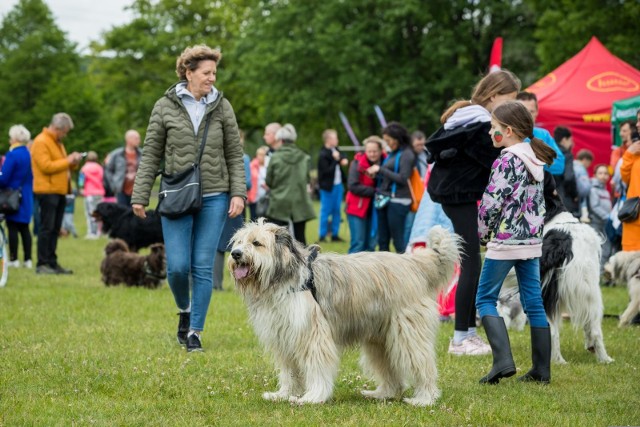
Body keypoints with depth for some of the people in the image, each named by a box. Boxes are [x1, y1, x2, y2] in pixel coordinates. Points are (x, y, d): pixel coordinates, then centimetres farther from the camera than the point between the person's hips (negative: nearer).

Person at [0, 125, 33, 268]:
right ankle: (28, 259, 10)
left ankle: (13, 259, -1)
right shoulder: (28, 154, 6)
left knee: (12, 227, -1)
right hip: (26, 196, 7)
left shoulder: (12, 154, -16)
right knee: (24, 228, 10)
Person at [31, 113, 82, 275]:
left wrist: (74, 162, 6)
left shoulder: (57, 143, 20)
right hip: (47, 190, -9)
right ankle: (42, 264, -7)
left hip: (59, 191, 9)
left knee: (55, 229, 9)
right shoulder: (41, 142, -10)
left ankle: (52, 263, 12)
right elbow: (46, 166, -19)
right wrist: (67, 161, -15)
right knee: (47, 228, -9)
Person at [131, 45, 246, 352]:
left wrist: (238, 193, -3)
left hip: (214, 198, 1)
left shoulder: (222, 107, 4)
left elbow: (234, 155, 7)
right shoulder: (165, 107, 0)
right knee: (177, 266, -5)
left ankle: (195, 331, 9)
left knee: (203, 266, -1)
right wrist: (140, 196, -1)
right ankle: (185, 310, 25)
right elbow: (151, 154, 3)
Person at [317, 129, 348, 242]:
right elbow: (327, 171, -22)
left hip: (338, 185, 8)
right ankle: (322, 236, 6)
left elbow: (343, 158, 22)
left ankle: (335, 234, 20)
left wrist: (344, 160, -1)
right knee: (326, 211, -1)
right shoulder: (323, 155, -19)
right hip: (328, 186, -8)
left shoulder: (335, 150, 4)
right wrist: (336, 160, -22)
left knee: (337, 211, 12)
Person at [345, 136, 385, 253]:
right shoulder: (358, 163, -8)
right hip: (358, 207, -4)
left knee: (371, 244, 7)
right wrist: (374, 191, -19)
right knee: (358, 243, -7)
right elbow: (353, 186, -15)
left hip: (374, 208, 4)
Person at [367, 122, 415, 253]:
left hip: (397, 201, -8)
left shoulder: (407, 154, -8)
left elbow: (402, 179, -16)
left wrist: (381, 169, -13)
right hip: (384, 200, 8)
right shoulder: (393, 154, 16)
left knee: (398, 240, -6)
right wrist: (376, 174, 3)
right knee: (382, 241, 8)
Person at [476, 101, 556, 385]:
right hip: (532, 242, 8)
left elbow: (491, 203, -15)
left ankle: (503, 360, -13)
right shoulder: (536, 161, 12)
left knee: (485, 299, 1)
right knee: (534, 303, 8)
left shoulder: (506, 161, -13)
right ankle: (541, 369, 8)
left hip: (504, 241, -8)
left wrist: (483, 234, -2)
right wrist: (534, 231, 16)